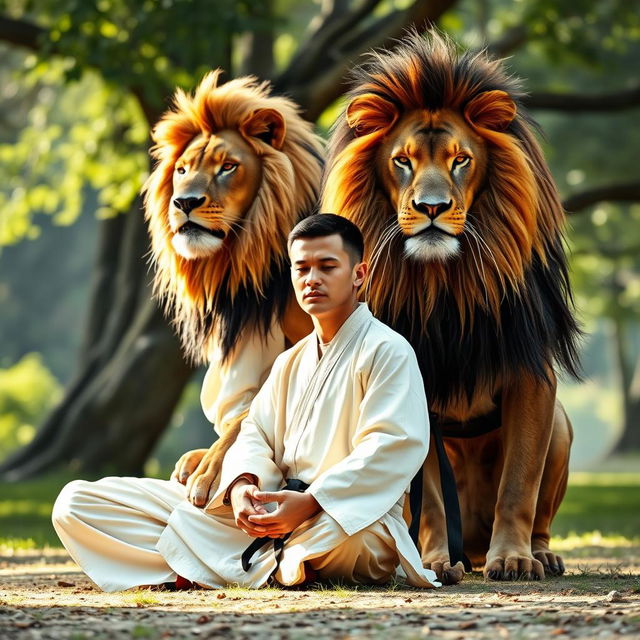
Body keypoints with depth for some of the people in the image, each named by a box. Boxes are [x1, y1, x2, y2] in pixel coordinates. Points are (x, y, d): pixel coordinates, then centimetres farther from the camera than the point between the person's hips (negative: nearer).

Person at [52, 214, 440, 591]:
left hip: (347, 520, -6)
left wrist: (310, 502, -26)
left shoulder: (387, 351, -1)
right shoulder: (290, 363, 24)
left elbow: (392, 449, -14)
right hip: (272, 509, 6)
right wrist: (243, 485, -12)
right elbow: (256, 434, 13)